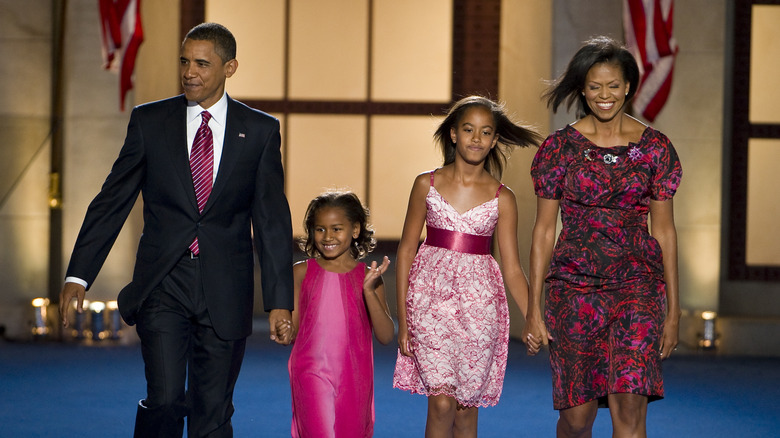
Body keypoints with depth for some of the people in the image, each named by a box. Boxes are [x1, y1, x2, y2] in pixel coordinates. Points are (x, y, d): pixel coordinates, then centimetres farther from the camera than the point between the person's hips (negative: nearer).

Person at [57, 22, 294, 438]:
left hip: (224, 294, 0)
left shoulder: (260, 131, 3)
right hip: (162, 284, 0)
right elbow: (111, 202, 5)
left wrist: (279, 300, -2)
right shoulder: (148, 121, 4)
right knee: (165, 399, -15)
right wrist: (78, 275, -2)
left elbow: (272, 220, 3)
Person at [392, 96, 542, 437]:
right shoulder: (427, 185, 3)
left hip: (479, 304, 1)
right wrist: (402, 318, 3)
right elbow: (406, 250, 7)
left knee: (466, 405, 5)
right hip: (431, 297, -1)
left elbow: (512, 268, 5)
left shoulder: (502, 198, 3)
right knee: (441, 402, -13)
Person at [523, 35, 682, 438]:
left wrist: (673, 310, 6)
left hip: (637, 283, 0)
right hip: (574, 285, 0)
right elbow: (544, 230, 5)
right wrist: (534, 306, 1)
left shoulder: (654, 147, 4)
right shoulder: (560, 147, 2)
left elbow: (664, 230, 8)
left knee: (629, 404, -14)